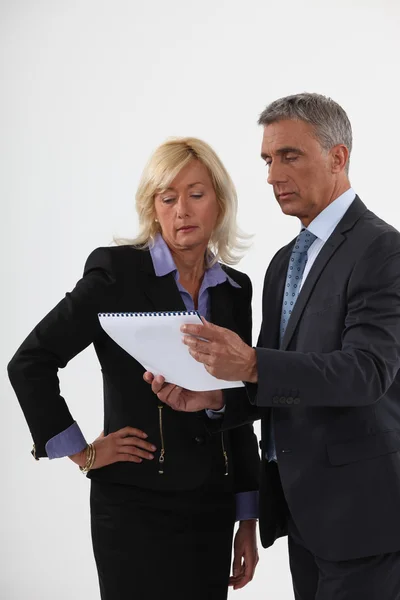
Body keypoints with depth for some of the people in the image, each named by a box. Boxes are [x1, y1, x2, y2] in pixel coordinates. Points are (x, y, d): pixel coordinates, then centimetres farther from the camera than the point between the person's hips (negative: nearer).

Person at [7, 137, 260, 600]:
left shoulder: (235, 289, 8)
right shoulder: (117, 271, -8)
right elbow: (29, 363, -9)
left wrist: (247, 518, 11)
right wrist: (80, 452, -7)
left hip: (211, 508, 5)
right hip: (137, 507, -5)